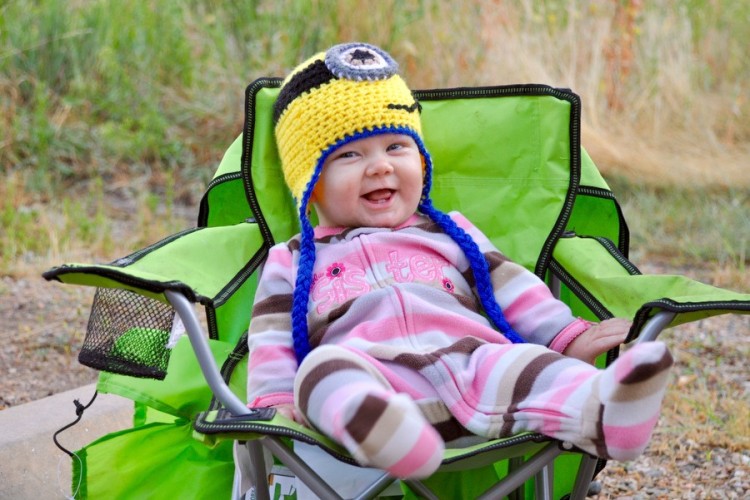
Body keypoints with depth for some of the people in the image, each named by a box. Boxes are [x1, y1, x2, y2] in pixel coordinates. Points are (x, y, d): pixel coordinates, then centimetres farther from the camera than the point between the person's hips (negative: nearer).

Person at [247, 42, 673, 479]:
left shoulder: (449, 234, 33)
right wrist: (275, 406, 0)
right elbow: (273, 344, 18)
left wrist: (569, 337, 11)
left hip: (473, 364, 2)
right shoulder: (294, 263, 28)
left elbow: (512, 291, 26)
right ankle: (370, 423, -69)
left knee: (518, 364, -32)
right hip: (366, 379, -1)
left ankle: (606, 414, -61)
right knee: (324, 367, -36)